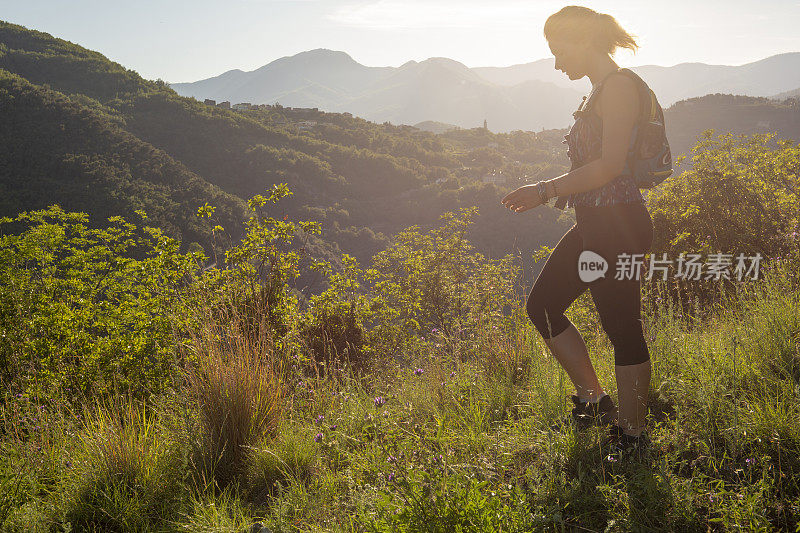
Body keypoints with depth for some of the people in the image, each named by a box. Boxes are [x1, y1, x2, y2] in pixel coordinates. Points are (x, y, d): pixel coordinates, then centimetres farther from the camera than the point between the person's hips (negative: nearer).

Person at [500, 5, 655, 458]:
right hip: (594, 224, 11)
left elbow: (611, 165, -20)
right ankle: (594, 400, 24)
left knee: (622, 328, -1)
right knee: (543, 305, 14)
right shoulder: (601, 91, 17)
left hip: (618, 225, -11)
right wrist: (552, 191, 17)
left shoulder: (619, 85, -13)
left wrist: (546, 191, -15)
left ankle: (632, 436, 13)